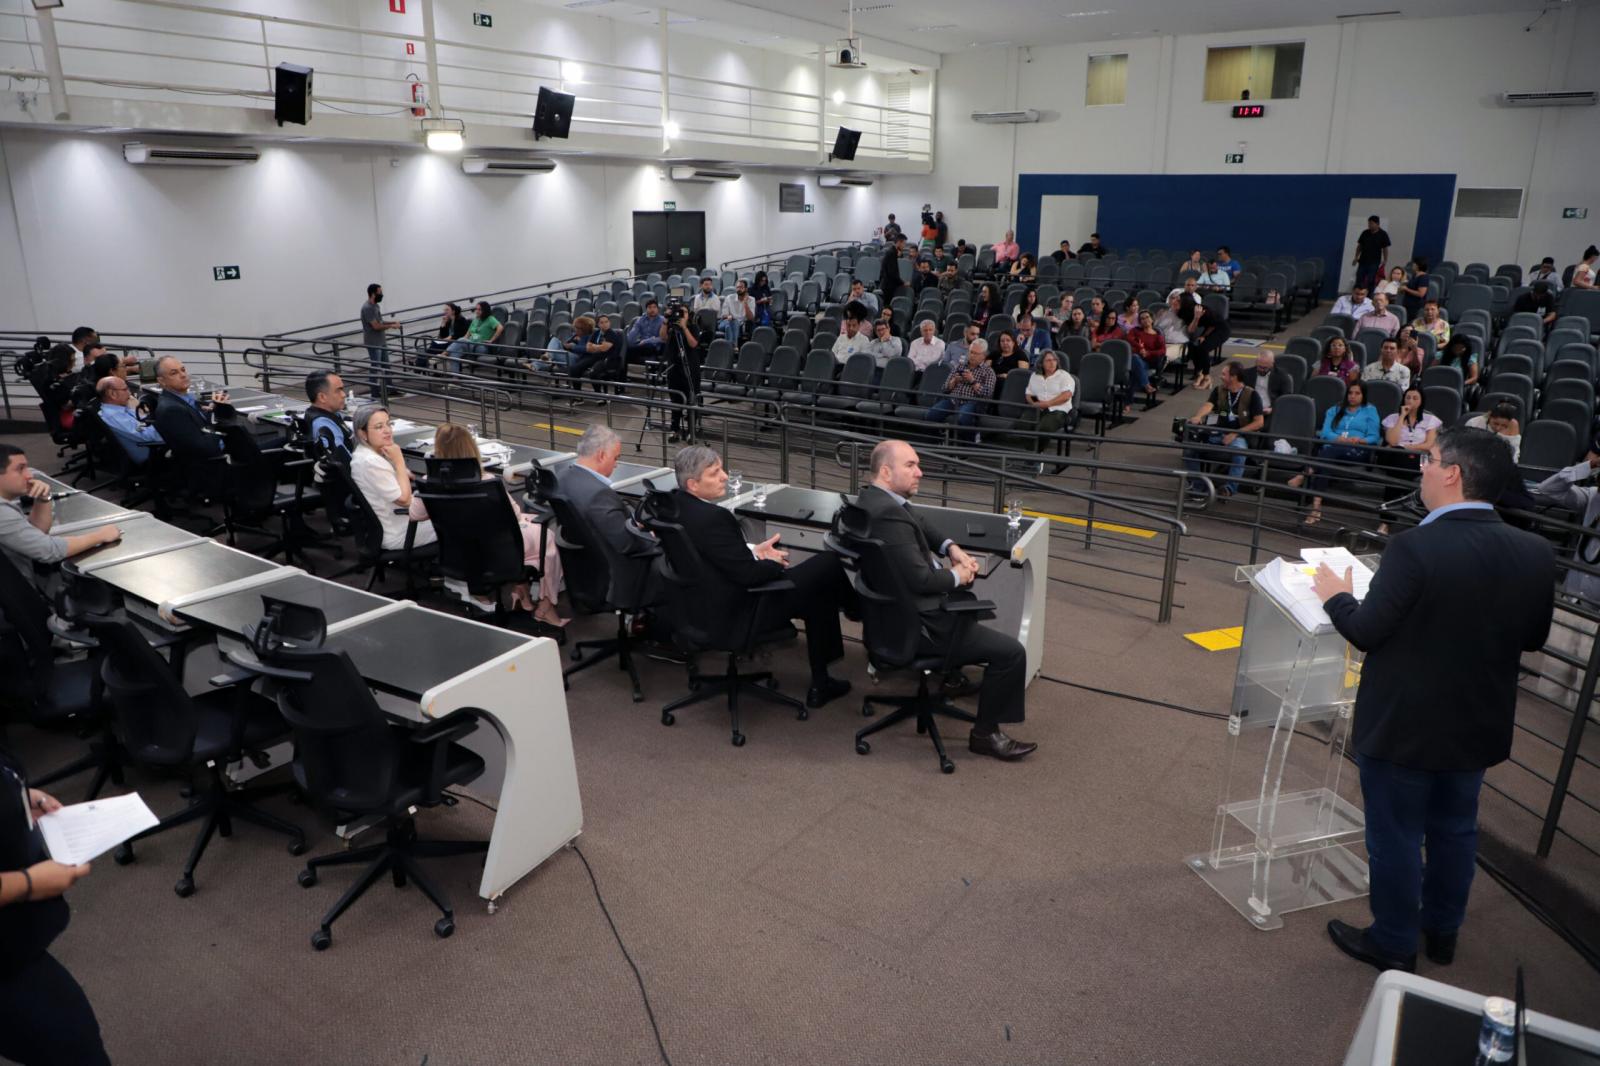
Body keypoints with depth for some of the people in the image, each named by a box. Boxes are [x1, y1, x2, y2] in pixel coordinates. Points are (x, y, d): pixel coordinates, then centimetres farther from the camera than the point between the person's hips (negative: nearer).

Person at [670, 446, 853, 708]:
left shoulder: (673, 502, -2)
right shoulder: (713, 517, -31)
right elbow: (748, 574, -27)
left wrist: (753, 550, 5)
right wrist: (775, 564, -7)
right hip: (736, 613, -10)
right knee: (828, 563, 1)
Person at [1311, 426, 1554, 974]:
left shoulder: (1416, 548, -27)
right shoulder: (1535, 553, -8)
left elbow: (1366, 632, -22)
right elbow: (1534, 637, 5)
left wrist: (1336, 596, -3)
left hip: (1404, 727, -6)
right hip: (1479, 725, 6)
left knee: (1396, 836, 12)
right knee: (1455, 829, 24)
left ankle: (1393, 943, 29)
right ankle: (1442, 931, 42)